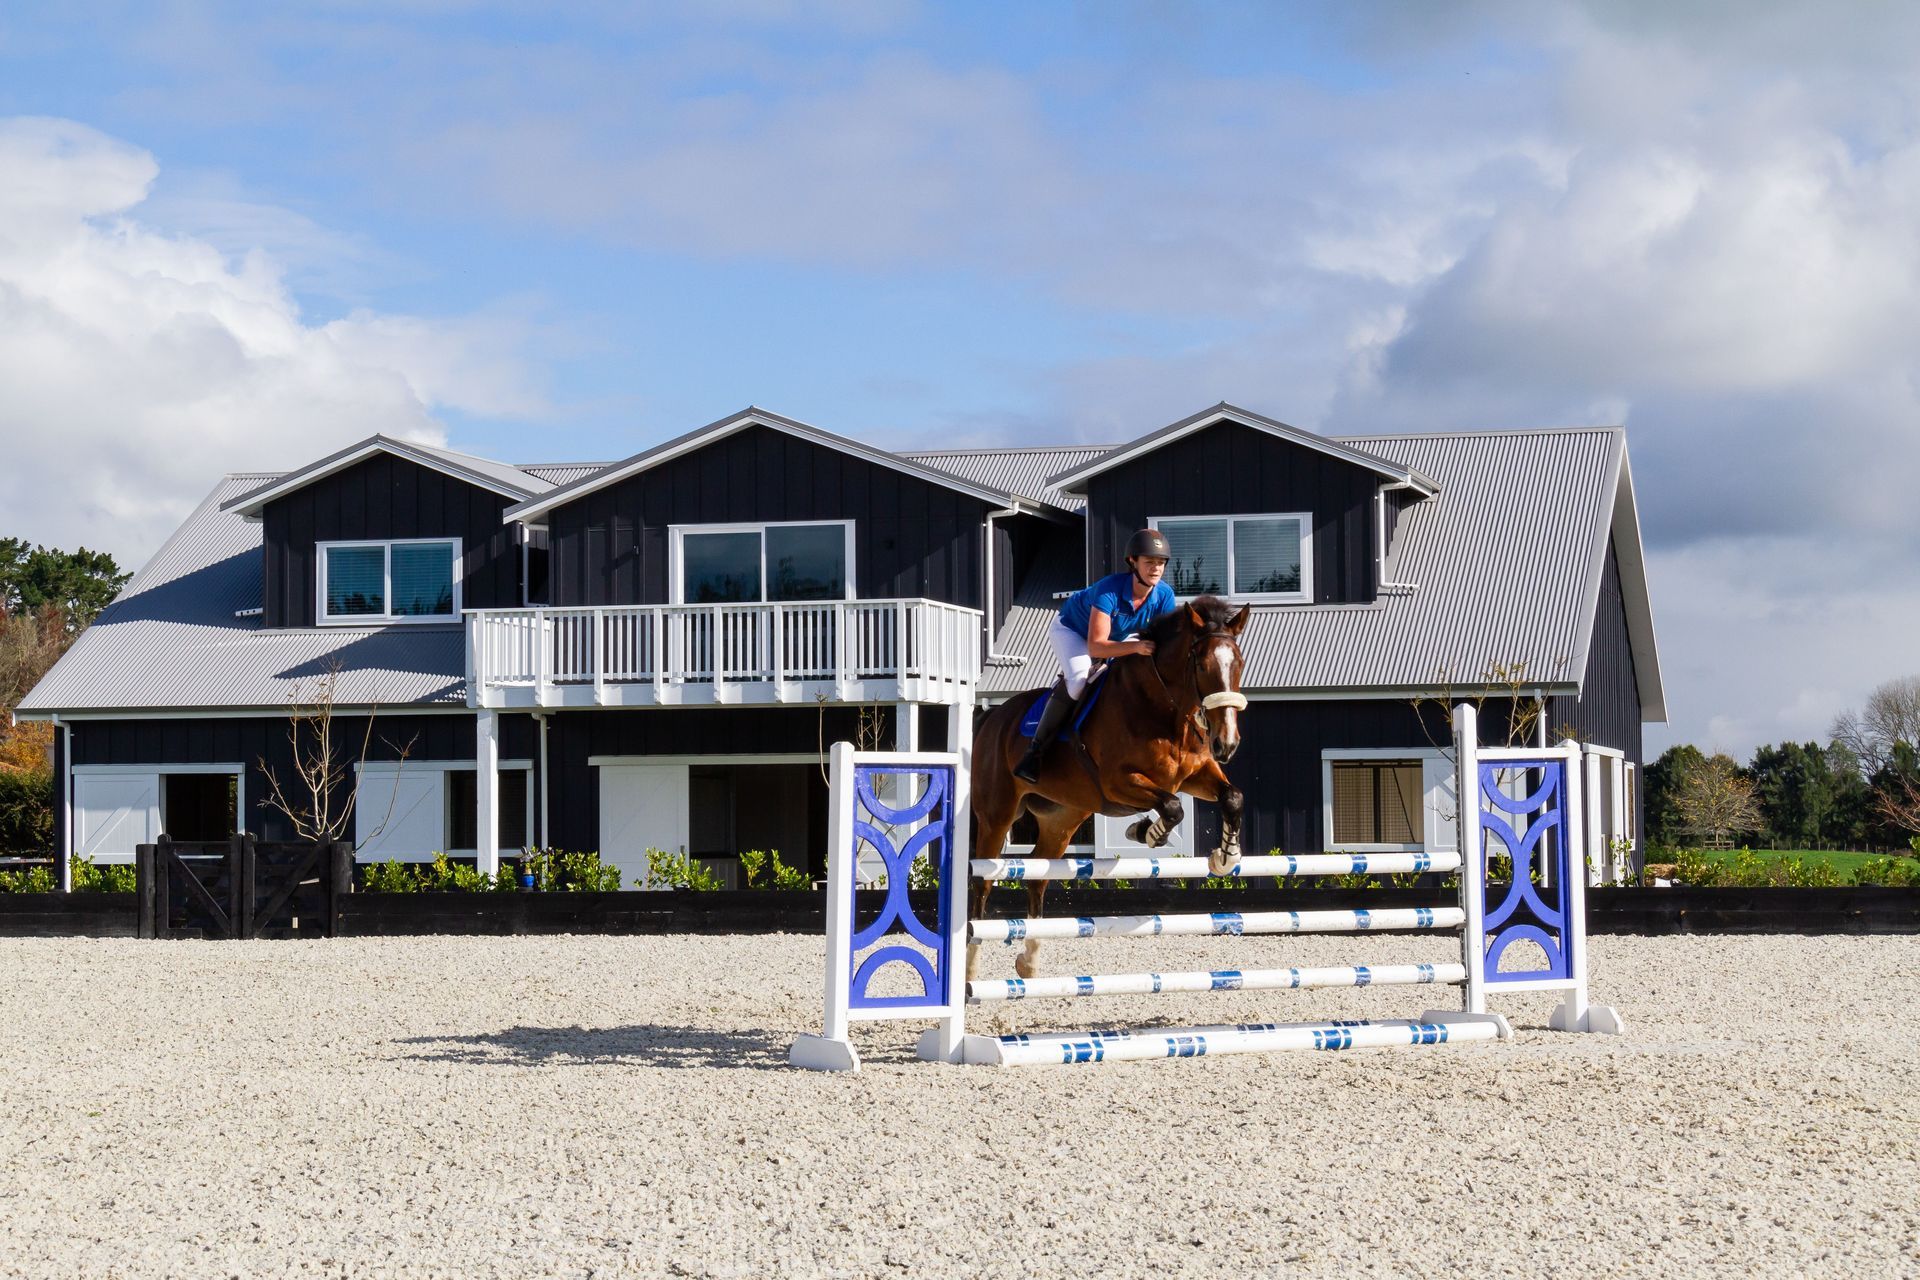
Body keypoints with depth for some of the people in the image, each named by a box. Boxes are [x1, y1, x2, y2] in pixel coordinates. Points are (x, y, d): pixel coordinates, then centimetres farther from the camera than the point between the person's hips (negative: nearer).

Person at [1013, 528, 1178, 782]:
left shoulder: (1164, 595, -24)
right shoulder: (1109, 590, -40)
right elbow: (1095, 646, -45)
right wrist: (1136, 647, -58)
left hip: (1117, 636, 8)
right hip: (1071, 629, -8)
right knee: (1079, 678, -31)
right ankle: (1035, 750, -25)